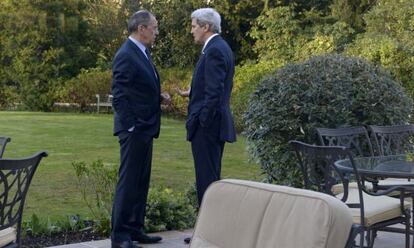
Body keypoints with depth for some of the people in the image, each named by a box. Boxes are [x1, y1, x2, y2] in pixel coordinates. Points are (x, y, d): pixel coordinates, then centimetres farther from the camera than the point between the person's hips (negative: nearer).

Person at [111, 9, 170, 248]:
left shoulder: (142, 52, 13)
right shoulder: (126, 55, -16)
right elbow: (120, 96, -19)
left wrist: (159, 96, 7)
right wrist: (131, 127, -19)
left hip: (145, 129, 10)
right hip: (134, 130, -9)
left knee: (141, 182, 13)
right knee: (129, 182, -4)